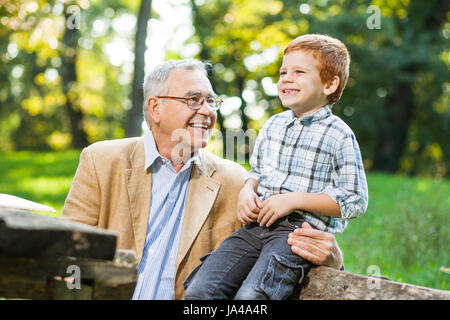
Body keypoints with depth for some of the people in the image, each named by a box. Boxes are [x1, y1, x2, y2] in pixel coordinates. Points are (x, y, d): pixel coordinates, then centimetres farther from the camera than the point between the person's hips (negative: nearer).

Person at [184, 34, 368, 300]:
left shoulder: (339, 136, -3)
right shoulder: (273, 126, 16)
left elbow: (355, 201, -6)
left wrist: (294, 200, -13)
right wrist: (247, 191, 5)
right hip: (257, 225, 6)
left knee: (250, 296, -30)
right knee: (198, 291, -13)